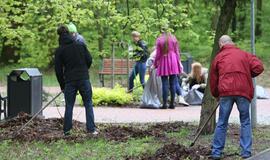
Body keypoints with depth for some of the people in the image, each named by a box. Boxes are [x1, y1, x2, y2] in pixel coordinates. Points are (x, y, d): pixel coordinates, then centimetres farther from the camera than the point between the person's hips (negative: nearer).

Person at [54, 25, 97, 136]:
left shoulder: (59, 51, 0)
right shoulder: (80, 46, 4)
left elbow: (58, 70, 0)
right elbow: (89, 60, 4)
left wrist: (62, 85, 9)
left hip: (69, 81, -1)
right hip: (84, 79, 1)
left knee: (69, 106, 9)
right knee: (88, 104, 8)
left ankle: (67, 130, 9)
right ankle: (91, 129, 3)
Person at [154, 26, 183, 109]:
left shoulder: (159, 40, -3)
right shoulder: (173, 38, 4)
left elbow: (158, 54, -2)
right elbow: (177, 52, 5)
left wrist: (155, 64, 9)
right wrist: (179, 63, 12)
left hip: (163, 62, -2)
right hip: (173, 61, 2)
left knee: (165, 84, 0)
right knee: (173, 84, 5)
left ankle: (164, 104, -4)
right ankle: (172, 103, 6)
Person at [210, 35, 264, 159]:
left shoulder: (218, 57, 17)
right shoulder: (244, 55, 16)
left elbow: (213, 80, 19)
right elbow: (258, 67, 2)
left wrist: (216, 95, 33)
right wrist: (247, 75, 19)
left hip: (226, 91, 0)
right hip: (243, 91, 0)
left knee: (222, 123, 8)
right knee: (245, 122, 10)